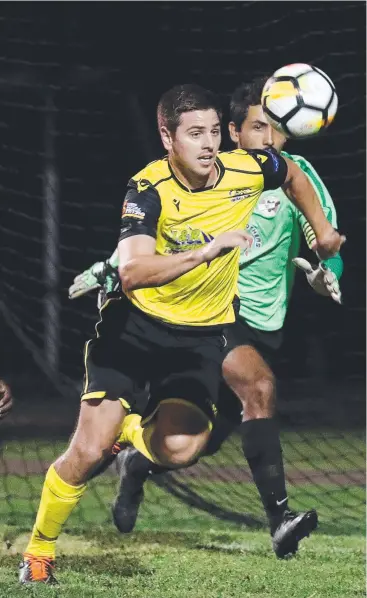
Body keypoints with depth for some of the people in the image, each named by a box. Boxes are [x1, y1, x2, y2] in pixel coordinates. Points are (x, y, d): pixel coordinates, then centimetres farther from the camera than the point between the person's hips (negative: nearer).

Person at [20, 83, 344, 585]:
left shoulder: (247, 171, -12)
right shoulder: (148, 189, -23)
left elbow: (294, 175, 14)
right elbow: (132, 272, -39)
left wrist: (323, 232, 21)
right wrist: (208, 251, -46)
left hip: (203, 335, 3)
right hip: (134, 323, -2)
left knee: (179, 450, -20)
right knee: (88, 451, -10)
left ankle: (134, 433, 17)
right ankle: (39, 550, 15)